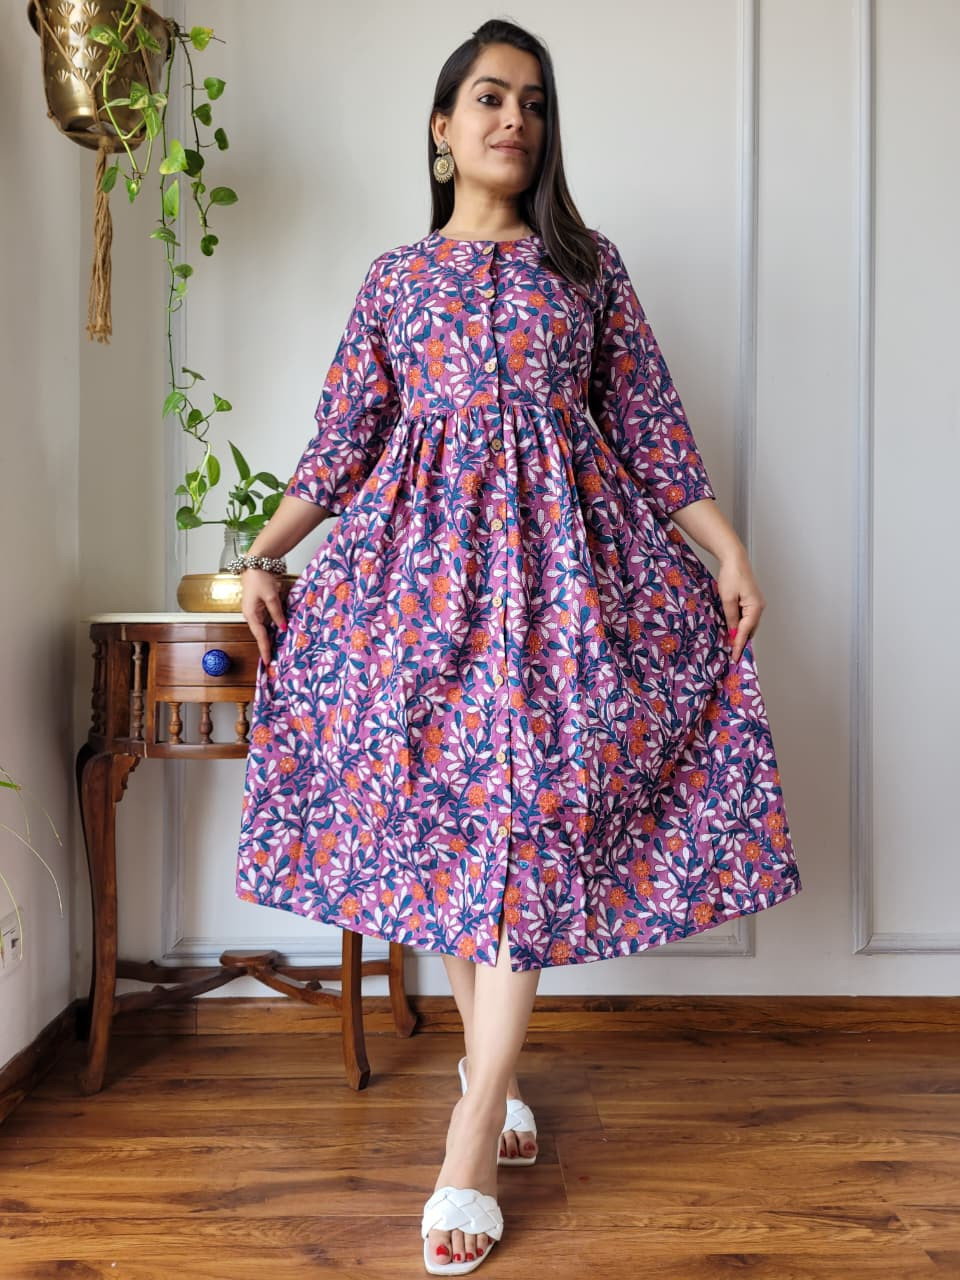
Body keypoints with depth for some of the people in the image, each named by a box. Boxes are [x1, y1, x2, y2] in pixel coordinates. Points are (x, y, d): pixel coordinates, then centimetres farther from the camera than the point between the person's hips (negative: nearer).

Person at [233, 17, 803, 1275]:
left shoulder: (587, 262, 12)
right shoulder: (395, 277, 14)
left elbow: (649, 422, 8)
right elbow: (341, 442, 11)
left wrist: (728, 549, 0)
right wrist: (263, 555, 2)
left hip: (559, 552, -1)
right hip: (426, 553, 1)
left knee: (528, 815, -9)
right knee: (445, 807, 2)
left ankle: (471, 1145, -4)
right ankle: (491, 1063, 22)